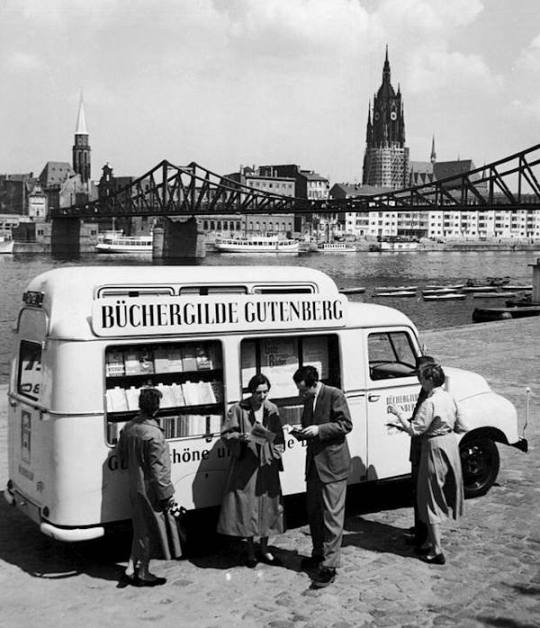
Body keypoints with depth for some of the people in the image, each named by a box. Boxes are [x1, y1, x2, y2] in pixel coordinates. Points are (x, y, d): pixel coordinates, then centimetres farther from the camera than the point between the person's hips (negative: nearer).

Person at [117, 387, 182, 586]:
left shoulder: (128, 427, 0)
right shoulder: (154, 435, -24)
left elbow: (121, 454, 13)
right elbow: (158, 469, -21)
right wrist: (167, 493, -13)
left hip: (135, 486, 8)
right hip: (150, 490, -7)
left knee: (141, 528, 21)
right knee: (151, 529, 7)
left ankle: (131, 568, 24)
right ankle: (143, 573, 18)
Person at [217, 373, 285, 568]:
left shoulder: (272, 409, 6)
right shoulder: (238, 409, -5)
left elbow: (279, 437, 12)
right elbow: (226, 434, -2)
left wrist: (276, 455, -2)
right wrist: (241, 437, -20)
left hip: (267, 464, 3)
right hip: (246, 465, -3)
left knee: (268, 505, 8)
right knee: (247, 507, -1)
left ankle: (264, 548, 23)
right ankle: (250, 550, 14)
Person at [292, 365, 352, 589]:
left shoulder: (334, 395, -12)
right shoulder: (309, 400, 11)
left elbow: (346, 425, -14)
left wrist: (318, 430, -22)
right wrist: (302, 432, 0)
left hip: (333, 465, -8)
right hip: (314, 465, 8)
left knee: (332, 515, -4)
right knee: (313, 512, 17)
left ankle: (329, 566, 0)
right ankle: (318, 554, 33)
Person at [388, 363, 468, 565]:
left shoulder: (430, 403, -21)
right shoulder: (450, 398, 3)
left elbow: (414, 430, -23)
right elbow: (461, 427, 9)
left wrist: (398, 413, -13)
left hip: (435, 448, -8)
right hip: (451, 444, 8)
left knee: (431, 499, 2)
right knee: (443, 494, 17)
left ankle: (437, 551, 5)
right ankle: (432, 541, 28)